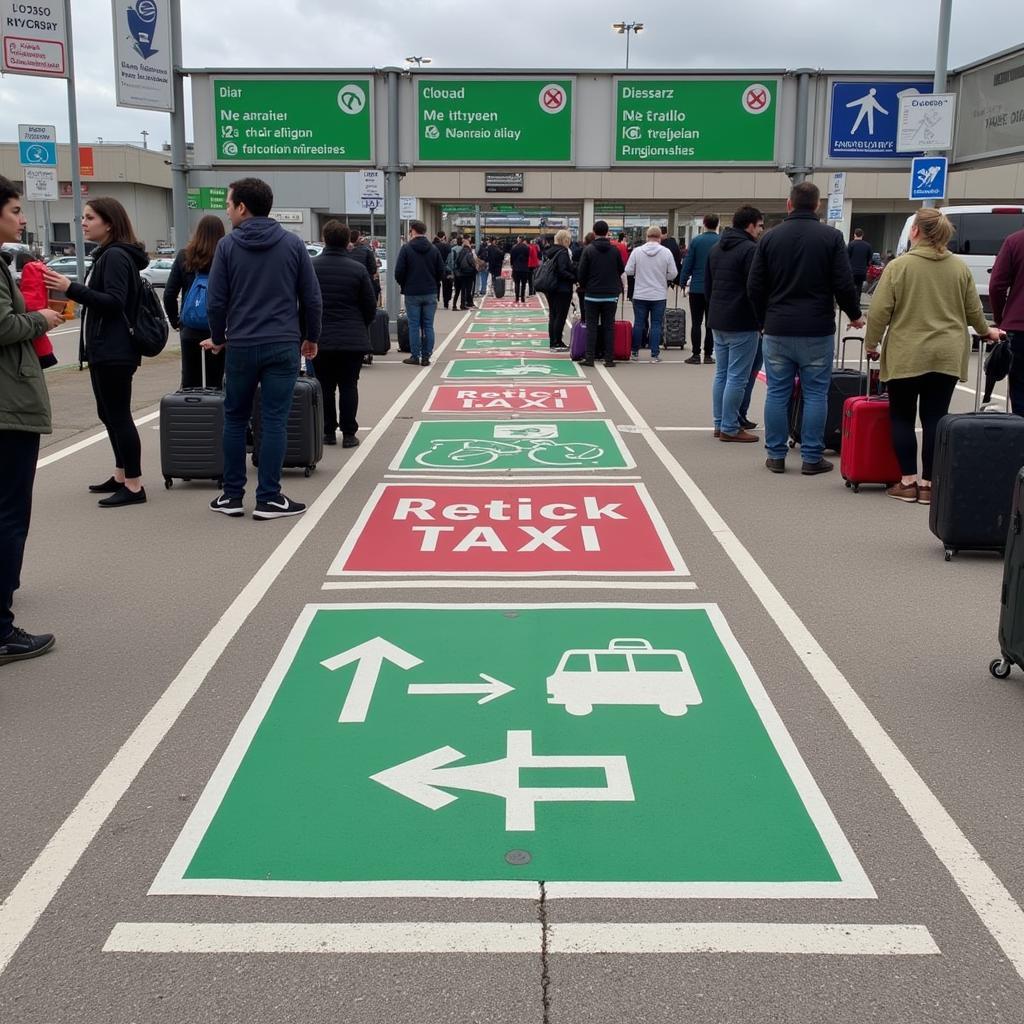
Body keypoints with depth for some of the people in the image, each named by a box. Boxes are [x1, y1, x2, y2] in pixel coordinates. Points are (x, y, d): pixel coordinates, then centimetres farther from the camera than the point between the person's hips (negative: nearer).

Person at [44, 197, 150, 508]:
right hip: (104, 351, 11)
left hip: (114, 353, -11)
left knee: (118, 415, -9)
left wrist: (71, 288, -28)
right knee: (109, 413, 16)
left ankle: (134, 486, -6)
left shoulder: (115, 256, -14)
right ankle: (121, 476, 25)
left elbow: (114, 302, -24)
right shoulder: (107, 255, 17)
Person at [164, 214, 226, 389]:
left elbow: (169, 294, -2)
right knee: (214, 381, 6)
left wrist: (175, 321, 10)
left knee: (190, 381, 11)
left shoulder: (184, 257, -1)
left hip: (189, 330, 2)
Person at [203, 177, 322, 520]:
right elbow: (311, 298, 2)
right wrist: (311, 337, 15)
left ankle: (232, 495, 16)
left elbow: (216, 300, -1)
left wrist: (218, 337, 15)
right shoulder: (293, 243, 1)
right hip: (283, 346, 0)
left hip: (241, 346, 0)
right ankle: (269, 498, 3)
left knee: (235, 419, 12)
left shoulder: (228, 245, -1)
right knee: (274, 421, 2)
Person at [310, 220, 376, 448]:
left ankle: (328, 432, 15)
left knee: (325, 387, 10)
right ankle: (348, 433, 5)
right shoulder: (358, 269, -6)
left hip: (320, 338, 1)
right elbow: (370, 306, 0)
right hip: (353, 339, -1)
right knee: (348, 386, 5)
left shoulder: (311, 267, -5)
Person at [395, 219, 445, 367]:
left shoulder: (406, 248, -7)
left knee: (414, 325, 3)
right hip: (430, 293, 3)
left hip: (412, 293, -3)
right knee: (428, 325, 6)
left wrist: (404, 285, 10)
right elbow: (441, 271, 4)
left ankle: (415, 356, 4)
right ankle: (426, 356, 7)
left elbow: (399, 272, -9)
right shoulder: (433, 249, 3)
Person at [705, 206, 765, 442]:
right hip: (742, 324, -9)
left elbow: (707, 286, 17)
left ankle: (719, 423, 18)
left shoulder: (716, 250, 13)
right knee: (737, 377, -4)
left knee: (721, 374, 15)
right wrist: (761, 321, -8)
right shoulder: (750, 250, -14)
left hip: (718, 322, 9)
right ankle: (729, 428, -2)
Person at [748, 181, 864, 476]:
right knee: (815, 393, 4)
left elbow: (754, 286, 4)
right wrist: (854, 314, 11)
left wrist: (764, 318, 18)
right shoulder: (831, 237, -4)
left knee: (777, 393, 7)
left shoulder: (771, 237, 2)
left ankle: (776, 455, 11)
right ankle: (812, 458, 6)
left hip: (777, 330, 2)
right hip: (817, 330, -2)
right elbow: (844, 284, -6)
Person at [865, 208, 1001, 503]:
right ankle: (928, 484, 7)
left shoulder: (898, 266, -7)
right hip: (947, 356, 3)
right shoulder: (960, 267, 5)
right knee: (935, 418, 6)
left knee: (902, 416, 8)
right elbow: (973, 310, 10)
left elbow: (879, 312, -8)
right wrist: (985, 331, 29)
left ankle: (908, 482, 6)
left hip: (906, 356, -3)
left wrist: (871, 343, 6)